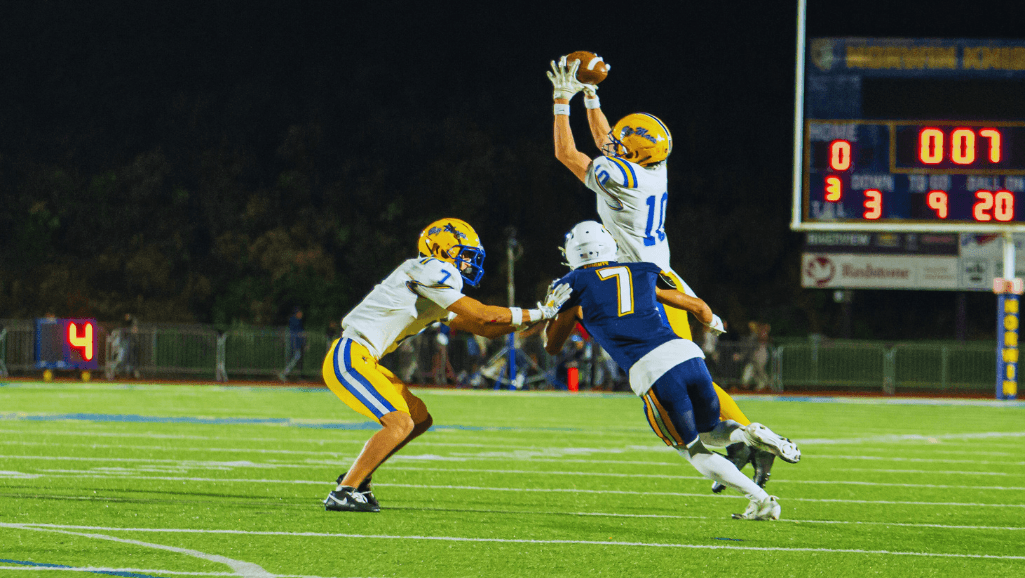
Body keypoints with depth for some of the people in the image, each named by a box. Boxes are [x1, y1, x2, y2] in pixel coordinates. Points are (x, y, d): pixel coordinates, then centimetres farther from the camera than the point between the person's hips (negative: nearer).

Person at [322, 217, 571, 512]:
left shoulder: (438, 290, 17)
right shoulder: (429, 272, -14)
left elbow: (482, 329, 19)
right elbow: (481, 315, -16)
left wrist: (540, 315, 13)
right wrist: (537, 315, -7)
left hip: (362, 361, 10)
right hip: (349, 358, -10)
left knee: (420, 418, 16)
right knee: (400, 424, -18)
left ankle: (357, 478, 21)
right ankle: (343, 492, -15)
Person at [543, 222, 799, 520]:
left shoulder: (576, 285, 10)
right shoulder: (641, 274, 23)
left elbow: (552, 345, 23)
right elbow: (698, 307, 33)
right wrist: (713, 322, 56)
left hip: (649, 371, -4)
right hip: (685, 351, 5)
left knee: (693, 449, 13)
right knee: (709, 431, 28)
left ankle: (761, 500, -2)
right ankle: (749, 433, -5)